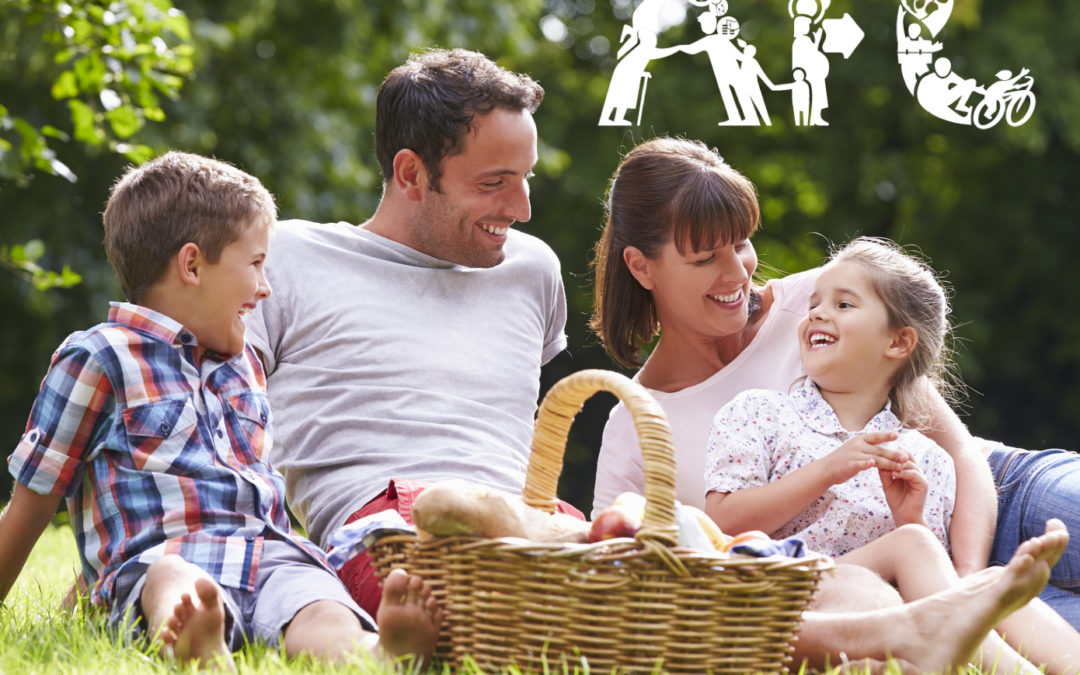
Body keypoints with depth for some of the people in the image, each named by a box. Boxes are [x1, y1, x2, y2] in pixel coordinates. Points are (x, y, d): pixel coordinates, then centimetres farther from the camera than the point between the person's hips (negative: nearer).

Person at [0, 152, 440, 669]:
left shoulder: (243, 364, 31)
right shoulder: (97, 357, 8)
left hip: (272, 555, 5)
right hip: (163, 561, -5)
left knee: (322, 613, -33)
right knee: (178, 586, -43)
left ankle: (379, 651, -67)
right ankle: (194, 644, -77)